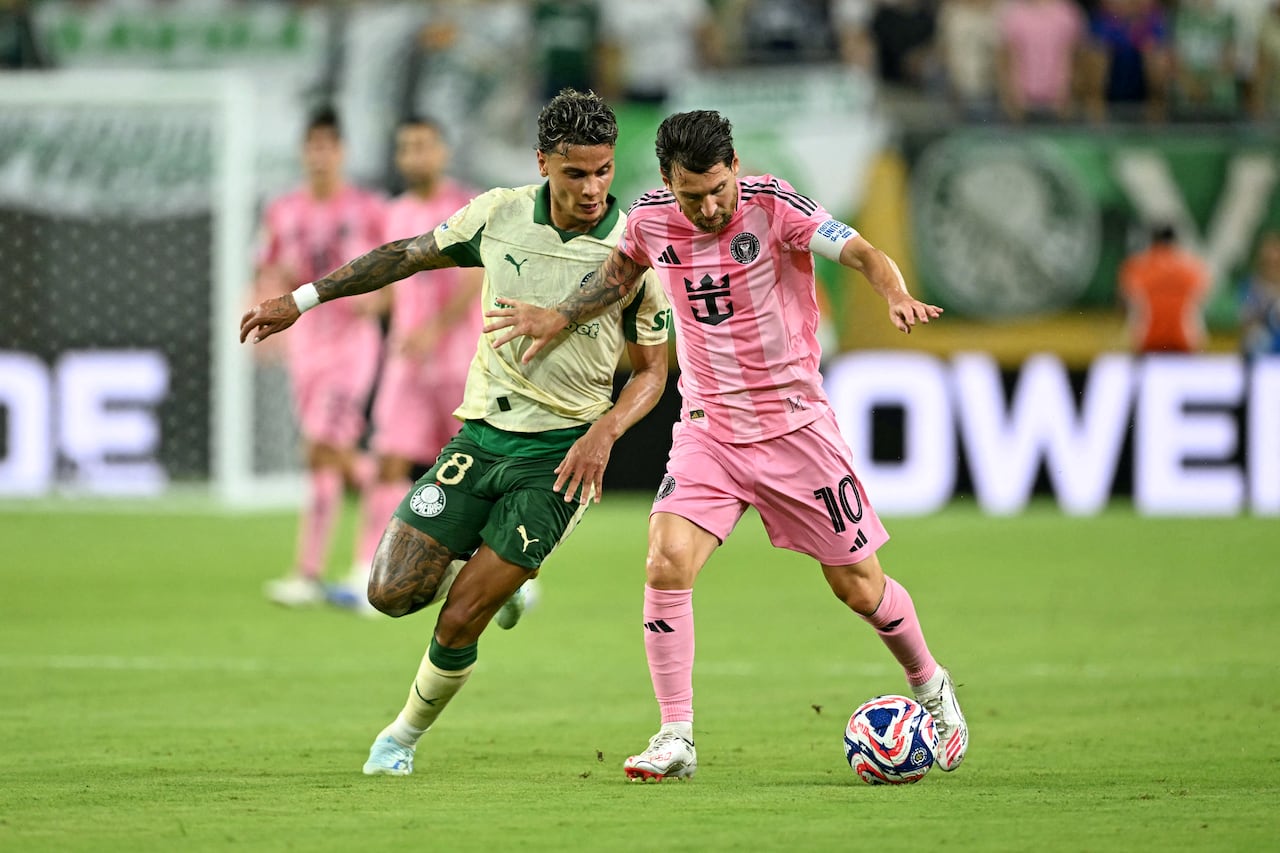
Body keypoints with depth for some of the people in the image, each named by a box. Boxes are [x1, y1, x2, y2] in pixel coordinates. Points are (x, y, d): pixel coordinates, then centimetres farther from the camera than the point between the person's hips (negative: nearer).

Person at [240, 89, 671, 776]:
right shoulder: (499, 214, -1)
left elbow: (652, 368, 0)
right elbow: (410, 255, 14)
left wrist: (604, 432, -18)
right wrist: (301, 300, 15)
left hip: (558, 456, -4)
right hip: (479, 435, 4)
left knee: (458, 622, -9)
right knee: (393, 592, -5)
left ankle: (405, 736, 18)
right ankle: (488, 568, 27)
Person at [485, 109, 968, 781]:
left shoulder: (772, 206, -16)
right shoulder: (651, 220, -4)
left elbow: (862, 252, -26)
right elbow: (622, 271, 20)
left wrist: (896, 295, -45)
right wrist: (560, 318, 15)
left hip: (794, 424, -3)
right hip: (707, 429, 3)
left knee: (858, 586, 5)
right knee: (666, 565, -19)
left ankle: (931, 689, 33)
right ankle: (676, 739, -10)